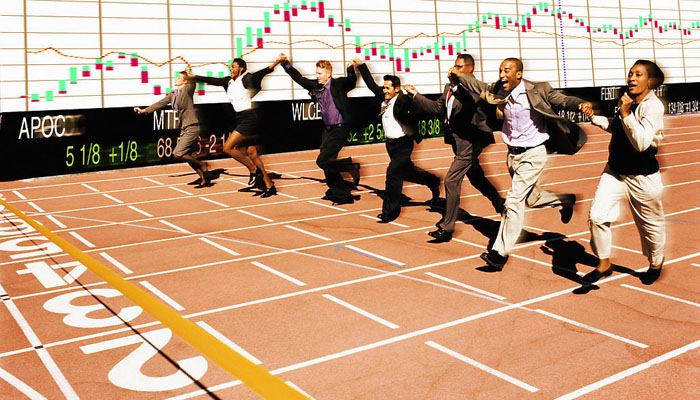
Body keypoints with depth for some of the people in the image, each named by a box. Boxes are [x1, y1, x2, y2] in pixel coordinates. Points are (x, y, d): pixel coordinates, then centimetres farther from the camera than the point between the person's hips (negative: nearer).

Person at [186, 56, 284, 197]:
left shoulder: (247, 79, -9)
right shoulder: (229, 81, 13)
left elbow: (261, 73, -25)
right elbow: (213, 80, 14)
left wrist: (274, 64, -42)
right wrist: (194, 77, 9)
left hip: (249, 118, -8)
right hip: (240, 120, 8)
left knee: (228, 147, -11)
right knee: (251, 153, 6)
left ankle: (254, 170, 2)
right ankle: (269, 186, 10)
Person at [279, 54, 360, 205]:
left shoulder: (339, 84, -11)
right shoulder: (316, 86, 7)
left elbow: (351, 82, -29)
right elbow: (299, 79, 16)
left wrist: (351, 70, -49)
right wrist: (286, 64, 10)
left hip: (339, 129, -8)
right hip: (328, 129, 8)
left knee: (322, 161, -15)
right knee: (328, 164, 10)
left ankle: (352, 167, 5)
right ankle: (342, 196, 22)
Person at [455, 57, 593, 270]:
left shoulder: (536, 90, -15)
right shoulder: (500, 92, 0)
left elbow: (561, 100, -17)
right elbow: (482, 88, 14)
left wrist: (580, 104, -35)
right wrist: (460, 76, 5)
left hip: (532, 155, -7)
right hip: (513, 154, 7)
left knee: (514, 200, -12)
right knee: (531, 197, 22)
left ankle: (500, 252, -6)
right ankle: (565, 201, 51)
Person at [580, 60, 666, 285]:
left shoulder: (653, 106, -17)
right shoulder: (626, 100, 5)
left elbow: (641, 142, -29)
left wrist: (625, 113, -28)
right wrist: (594, 118, 13)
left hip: (643, 177, -6)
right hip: (615, 172, 6)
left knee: (650, 224, 12)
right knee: (597, 216, -7)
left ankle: (656, 265, 40)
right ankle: (604, 265, 12)